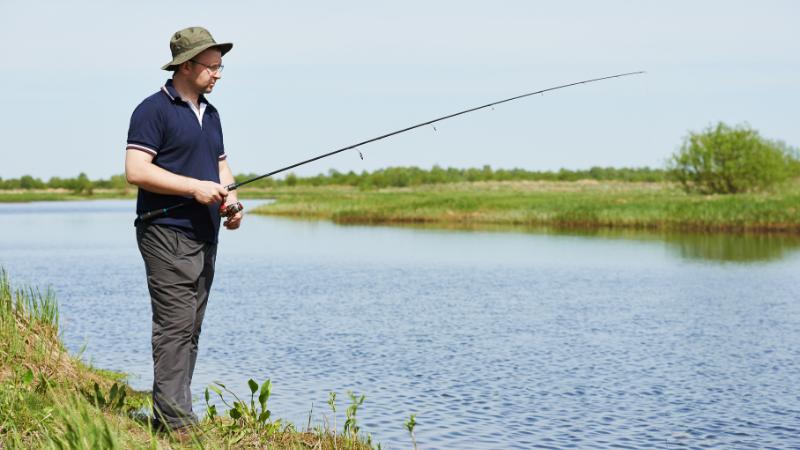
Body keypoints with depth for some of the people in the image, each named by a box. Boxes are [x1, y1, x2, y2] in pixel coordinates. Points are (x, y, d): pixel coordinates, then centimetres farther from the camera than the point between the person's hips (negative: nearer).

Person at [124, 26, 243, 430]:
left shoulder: (210, 113, 18)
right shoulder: (154, 109, -8)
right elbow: (136, 170, -16)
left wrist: (230, 199, 3)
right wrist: (195, 187, -19)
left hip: (205, 236, 9)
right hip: (167, 234, -9)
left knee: (191, 330, 9)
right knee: (175, 327, -11)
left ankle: (167, 413, 15)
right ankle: (176, 422, -11)